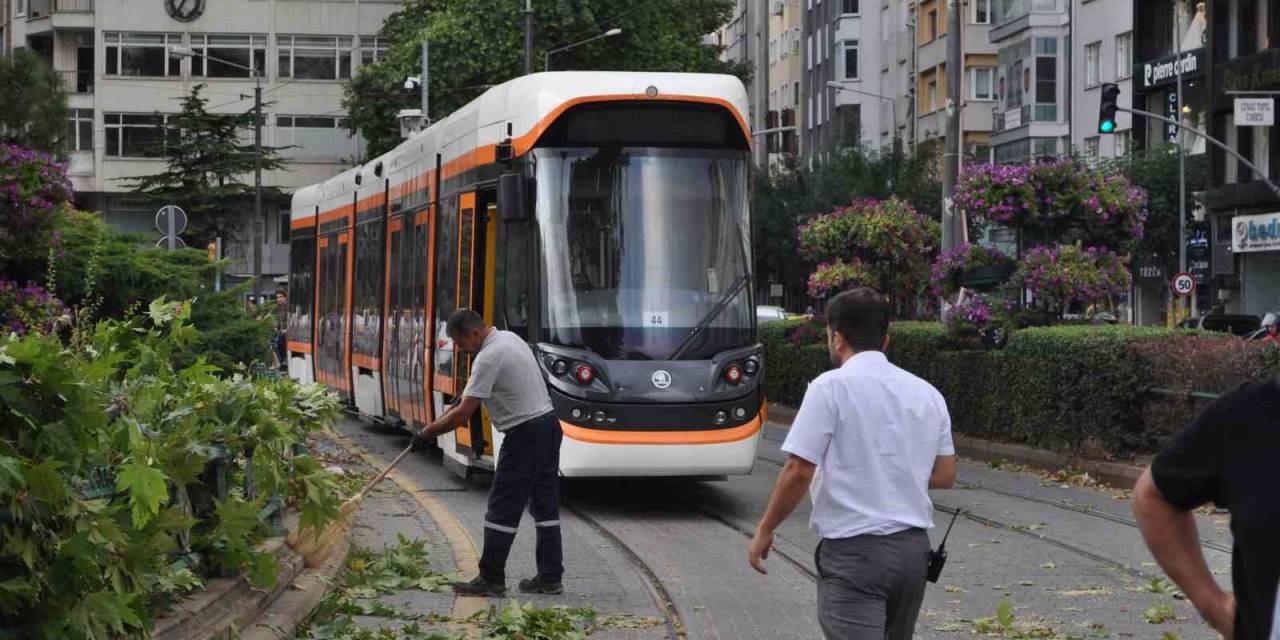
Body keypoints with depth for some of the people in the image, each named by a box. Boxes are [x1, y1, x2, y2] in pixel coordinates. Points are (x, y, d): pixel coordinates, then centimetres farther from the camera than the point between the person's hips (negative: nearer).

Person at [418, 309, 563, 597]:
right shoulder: (510, 337, 11)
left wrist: (431, 430, -6)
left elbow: (463, 414, -19)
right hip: (548, 423, 10)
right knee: (545, 505, 11)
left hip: (525, 433, -10)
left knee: (503, 507, -4)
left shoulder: (488, 359, -19)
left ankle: (491, 580, -1)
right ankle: (550, 578, 14)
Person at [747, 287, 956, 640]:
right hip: (913, 548, 7)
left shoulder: (831, 387, -10)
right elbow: (944, 475, 13)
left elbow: (799, 472, -13)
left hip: (854, 552, -7)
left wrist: (764, 531, -1)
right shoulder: (927, 393, 10)